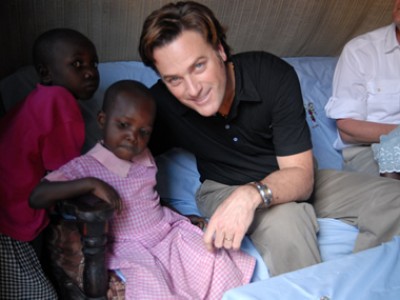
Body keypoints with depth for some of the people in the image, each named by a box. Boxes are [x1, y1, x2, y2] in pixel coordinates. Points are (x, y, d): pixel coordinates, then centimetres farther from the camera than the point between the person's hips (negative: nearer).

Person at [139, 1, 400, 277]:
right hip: (225, 189, -2)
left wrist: (252, 194, -45)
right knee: (285, 221, -38)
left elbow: (300, 176, -23)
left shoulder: (273, 75, -23)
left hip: (289, 181, 2)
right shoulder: (161, 104, -20)